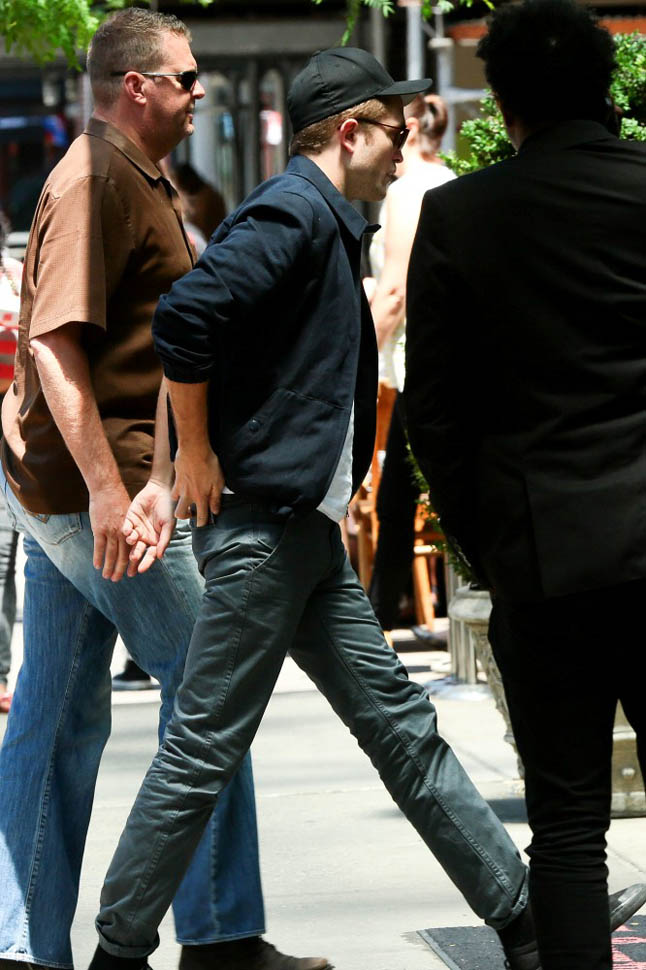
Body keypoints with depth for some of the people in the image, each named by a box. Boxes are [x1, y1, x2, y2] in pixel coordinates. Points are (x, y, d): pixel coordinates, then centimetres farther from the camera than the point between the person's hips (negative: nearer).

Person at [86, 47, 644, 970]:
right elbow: (184, 317, -26)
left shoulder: (327, 223, 18)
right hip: (260, 523, -10)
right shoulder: (293, 212, -14)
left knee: (400, 724, 11)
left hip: (308, 531, 10)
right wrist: (198, 455, -18)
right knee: (203, 750, -4)